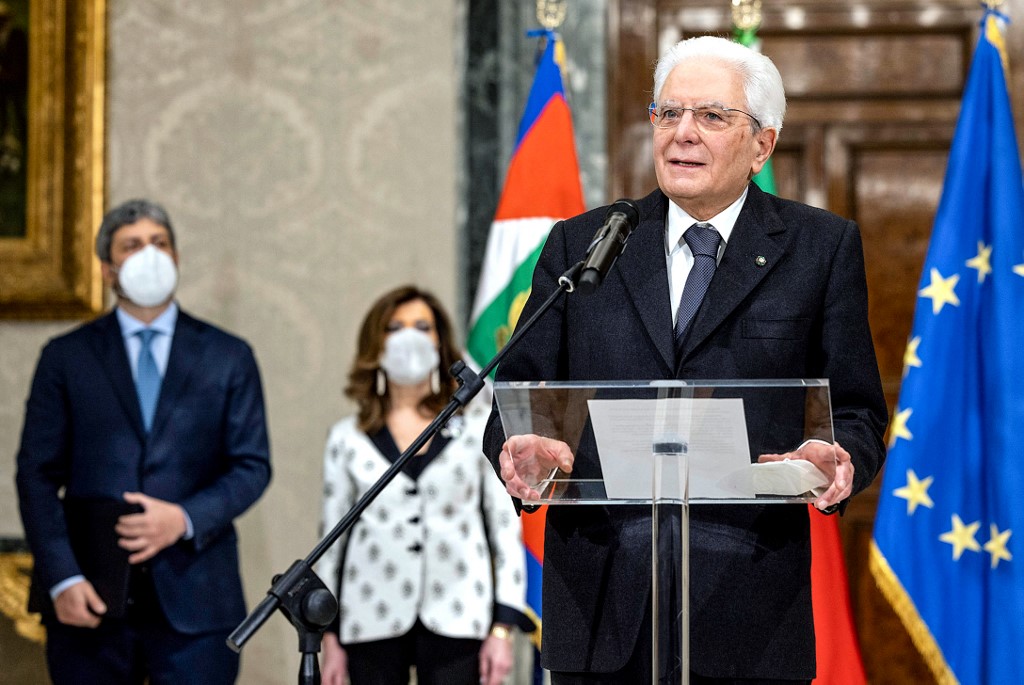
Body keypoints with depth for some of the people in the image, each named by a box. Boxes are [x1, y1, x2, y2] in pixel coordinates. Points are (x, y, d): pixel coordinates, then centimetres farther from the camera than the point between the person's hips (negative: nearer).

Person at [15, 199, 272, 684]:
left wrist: (185, 518, -11)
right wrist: (61, 578, -8)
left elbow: (252, 465, 7)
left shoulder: (228, 357, 11)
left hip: (193, 595, 0)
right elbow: (37, 475, 4)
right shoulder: (67, 357, 9)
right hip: (90, 597, 0)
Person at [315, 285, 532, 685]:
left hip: (455, 620, -1)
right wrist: (329, 638, 8)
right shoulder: (347, 438, 8)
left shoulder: (479, 427, 5)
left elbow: (506, 526, 4)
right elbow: (331, 537, 11)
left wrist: (503, 628, -2)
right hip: (373, 620, 1)